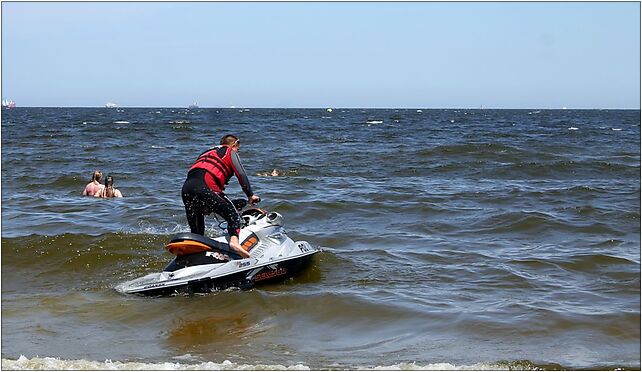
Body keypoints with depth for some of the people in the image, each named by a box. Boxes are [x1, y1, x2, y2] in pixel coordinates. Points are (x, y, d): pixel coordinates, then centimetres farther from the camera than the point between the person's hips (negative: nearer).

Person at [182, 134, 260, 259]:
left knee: (196, 231, 18)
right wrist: (250, 196, 13)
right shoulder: (230, 152, 18)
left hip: (186, 188, 7)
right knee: (233, 216, -5)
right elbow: (241, 175, 6)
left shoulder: (207, 153, 38)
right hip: (205, 188, -7)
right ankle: (234, 240, -30)